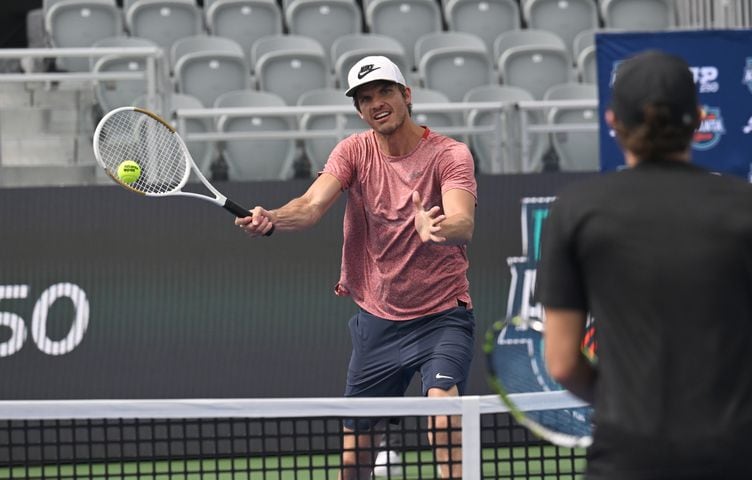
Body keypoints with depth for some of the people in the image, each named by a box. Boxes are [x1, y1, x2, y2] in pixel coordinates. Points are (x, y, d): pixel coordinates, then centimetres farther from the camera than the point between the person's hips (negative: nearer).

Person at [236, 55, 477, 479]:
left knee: (443, 405, -29)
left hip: (441, 315, -4)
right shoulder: (355, 151, -1)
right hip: (377, 319, 4)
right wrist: (271, 220, -38)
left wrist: (438, 229, -52)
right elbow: (313, 205, -16)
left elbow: (464, 224, -28)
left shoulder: (450, 154, -12)